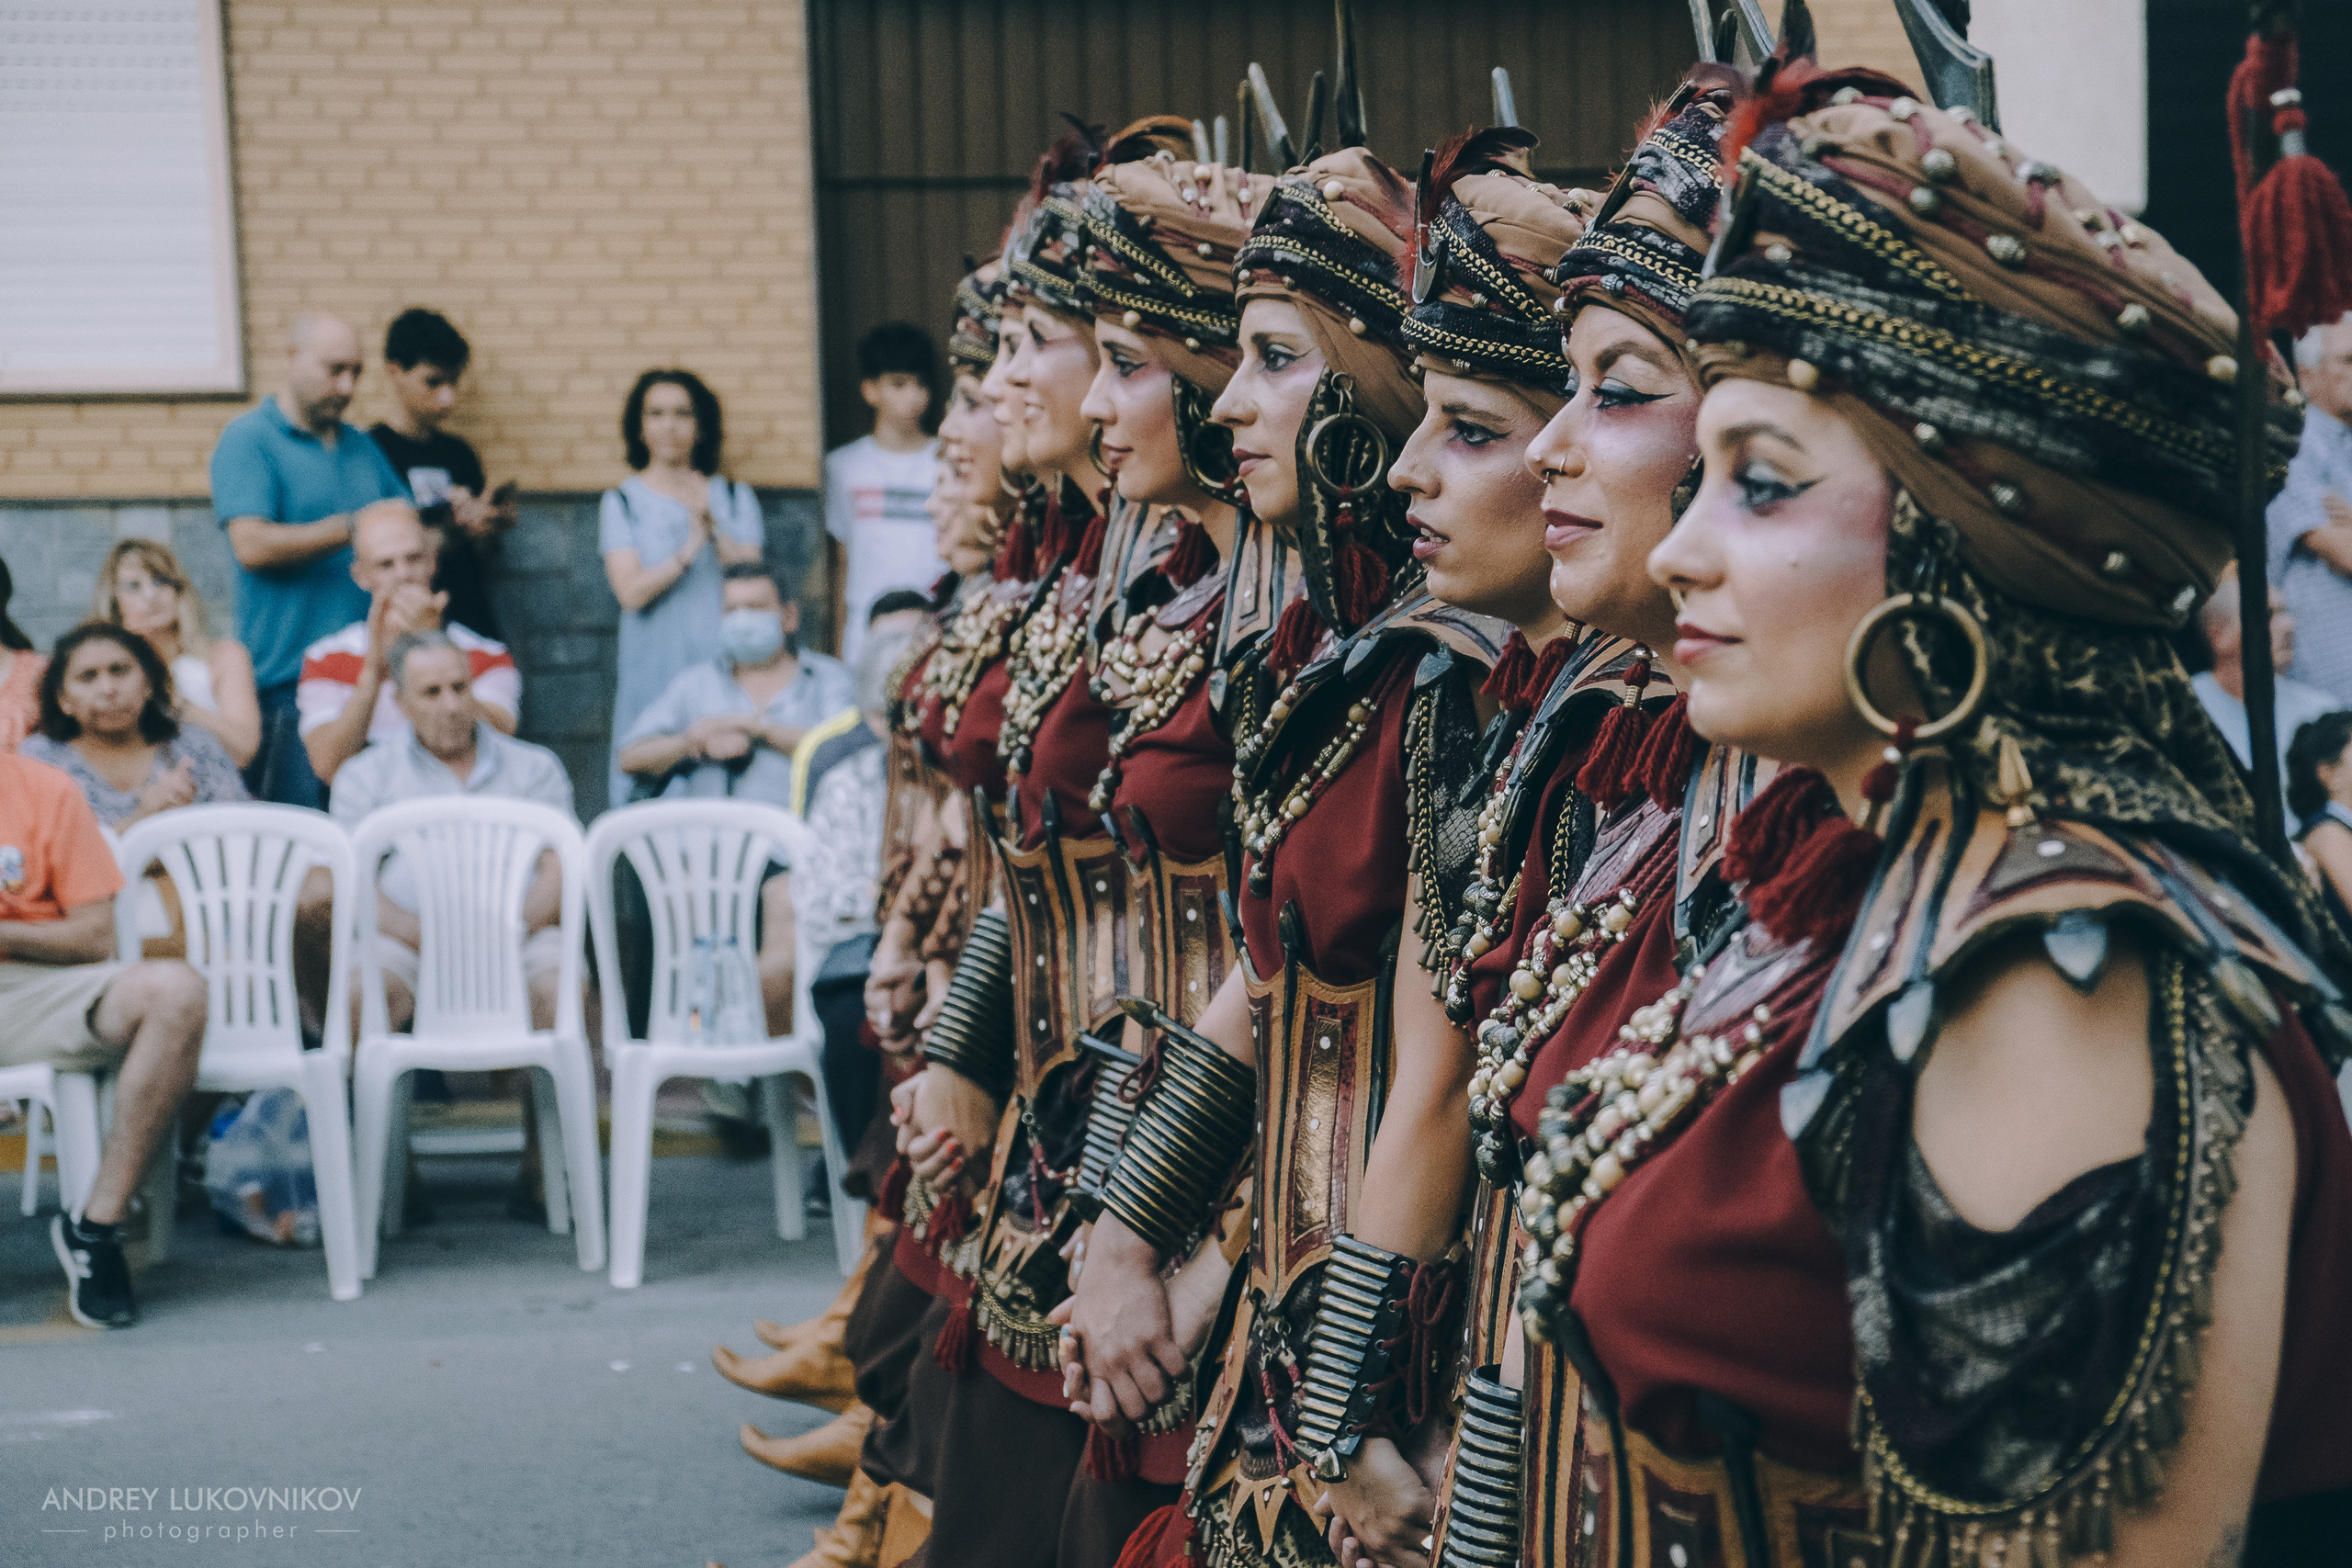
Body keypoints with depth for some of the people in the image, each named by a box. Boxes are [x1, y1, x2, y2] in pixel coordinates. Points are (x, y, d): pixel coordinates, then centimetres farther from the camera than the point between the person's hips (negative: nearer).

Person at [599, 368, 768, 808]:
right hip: (653, 668, -1)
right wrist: (691, 547, -17)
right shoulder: (623, 502, 6)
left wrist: (711, 524, -14)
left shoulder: (734, 497, 11)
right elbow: (631, 591, -6)